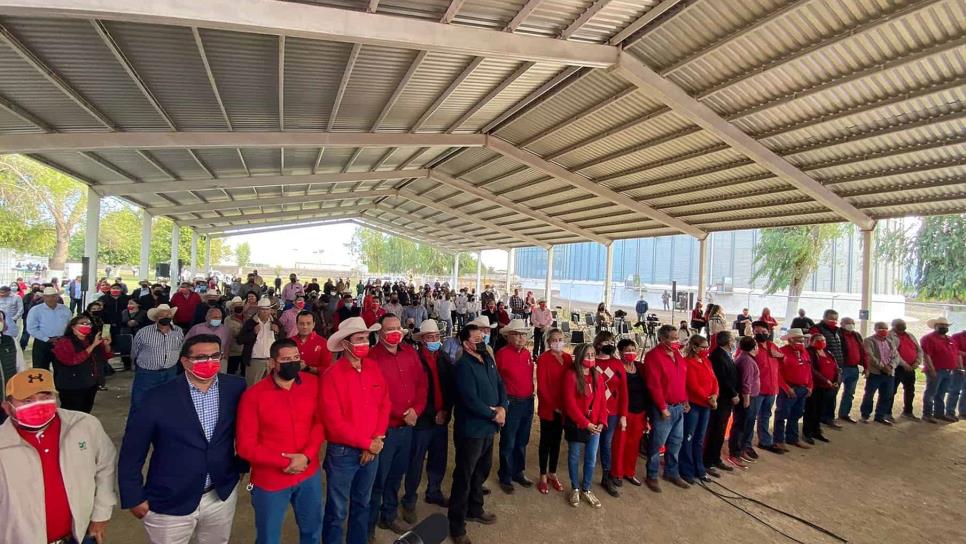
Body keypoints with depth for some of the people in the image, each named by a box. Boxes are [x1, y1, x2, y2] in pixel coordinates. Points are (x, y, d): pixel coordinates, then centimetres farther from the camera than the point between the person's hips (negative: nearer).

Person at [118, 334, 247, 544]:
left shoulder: (235, 388, -8)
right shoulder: (159, 398, -15)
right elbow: (132, 452, -7)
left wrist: (241, 465, 9)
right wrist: (134, 497, -4)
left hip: (222, 495, 3)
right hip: (169, 503, -2)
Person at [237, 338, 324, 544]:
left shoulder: (313, 384, -6)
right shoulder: (253, 395, -15)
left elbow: (320, 422, -1)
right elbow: (246, 446, -12)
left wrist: (307, 455, -17)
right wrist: (285, 462, -16)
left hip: (309, 475, 3)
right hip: (270, 480, -3)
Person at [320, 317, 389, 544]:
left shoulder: (374, 367, 0)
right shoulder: (332, 375, -16)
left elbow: (384, 405, 3)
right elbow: (334, 422, -18)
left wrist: (377, 440, -8)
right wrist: (366, 443, -14)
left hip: (371, 451, 5)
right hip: (343, 452, -5)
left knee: (362, 505, 21)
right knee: (337, 511, 7)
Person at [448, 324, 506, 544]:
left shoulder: (488, 360, 7)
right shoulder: (463, 366, -20)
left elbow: (500, 385, 8)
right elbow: (470, 400, -26)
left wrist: (502, 407, -10)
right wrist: (494, 414, -15)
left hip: (488, 428, 8)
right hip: (470, 430, -8)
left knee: (482, 471, 22)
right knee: (463, 476, 3)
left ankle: (475, 509, 42)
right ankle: (456, 525, 16)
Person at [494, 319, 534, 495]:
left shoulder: (527, 353, 6)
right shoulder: (502, 353, -15)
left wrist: (530, 396, 14)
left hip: (528, 402, 6)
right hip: (511, 403, -6)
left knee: (522, 441, 18)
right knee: (508, 443, 5)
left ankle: (518, 473, 34)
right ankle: (505, 478, 20)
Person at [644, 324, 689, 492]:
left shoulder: (677, 355, 11)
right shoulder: (653, 356, -15)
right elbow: (654, 385, -19)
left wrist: (685, 401, 14)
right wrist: (663, 407, -17)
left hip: (679, 407, 8)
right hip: (664, 408, -8)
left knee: (676, 442, 16)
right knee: (657, 443, 1)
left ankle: (672, 473, 31)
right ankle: (652, 476, 14)